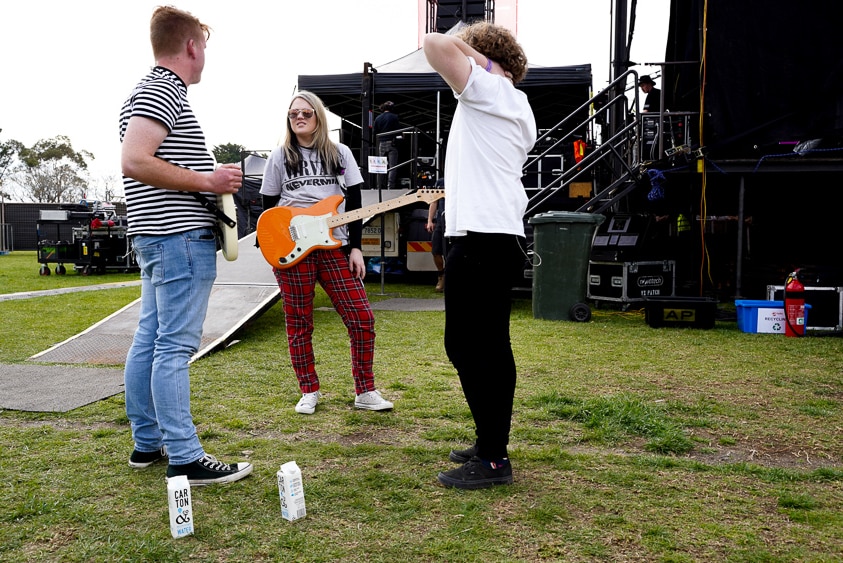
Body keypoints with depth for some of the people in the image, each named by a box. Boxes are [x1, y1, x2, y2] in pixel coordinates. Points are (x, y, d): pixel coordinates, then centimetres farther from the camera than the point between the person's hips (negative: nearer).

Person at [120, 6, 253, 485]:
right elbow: (134, 161, -23)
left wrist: (212, 179, 18)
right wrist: (207, 181, -17)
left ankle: (148, 442, 22)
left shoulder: (155, 92, 22)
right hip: (181, 236, -11)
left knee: (150, 340, 12)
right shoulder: (162, 92, -11)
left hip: (158, 236, 11)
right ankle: (185, 459, -5)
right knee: (175, 346, -9)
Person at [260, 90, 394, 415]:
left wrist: (355, 247, 0)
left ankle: (365, 392, 7)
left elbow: (355, 203, 7)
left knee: (361, 318, -5)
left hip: (335, 247, 1)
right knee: (299, 324, 3)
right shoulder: (280, 157, 8)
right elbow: (268, 207, 10)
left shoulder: (340, 154, 10)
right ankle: (309, 392, 18)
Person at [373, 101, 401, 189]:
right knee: (392, 166, -5)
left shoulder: (377, 118, 9)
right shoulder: (394, 117, -3)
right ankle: (390, 186, -14)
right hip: (391, 143, -4)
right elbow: (399, 130, -3)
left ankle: (379, 186, 11)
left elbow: (375, 133, 10)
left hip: (381, 144, 4)